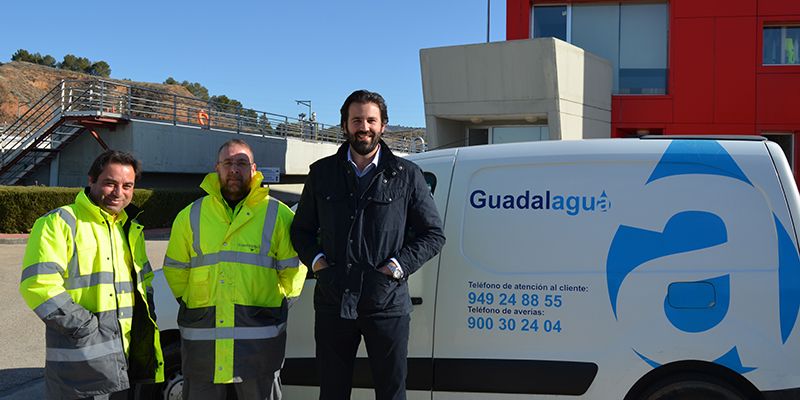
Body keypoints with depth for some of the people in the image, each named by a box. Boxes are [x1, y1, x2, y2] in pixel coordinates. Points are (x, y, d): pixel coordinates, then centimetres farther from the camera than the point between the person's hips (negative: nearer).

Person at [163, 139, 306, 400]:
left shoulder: (278, 215, 4)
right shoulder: (191, 216, 9)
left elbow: (293, 269, 7)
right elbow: (175, 269, 16)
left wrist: (279, 304, 3)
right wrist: (191, 303, 10)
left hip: (260, 335, -2)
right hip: (201, 336, 2)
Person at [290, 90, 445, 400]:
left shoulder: (406, 175, 3)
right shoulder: (322, 173, 9)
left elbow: (433, 234, 4)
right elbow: (301, 229, 18)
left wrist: (399, 266, -8)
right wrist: (316, 260, 0)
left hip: (387, 306, -2)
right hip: (333, 304, 2)